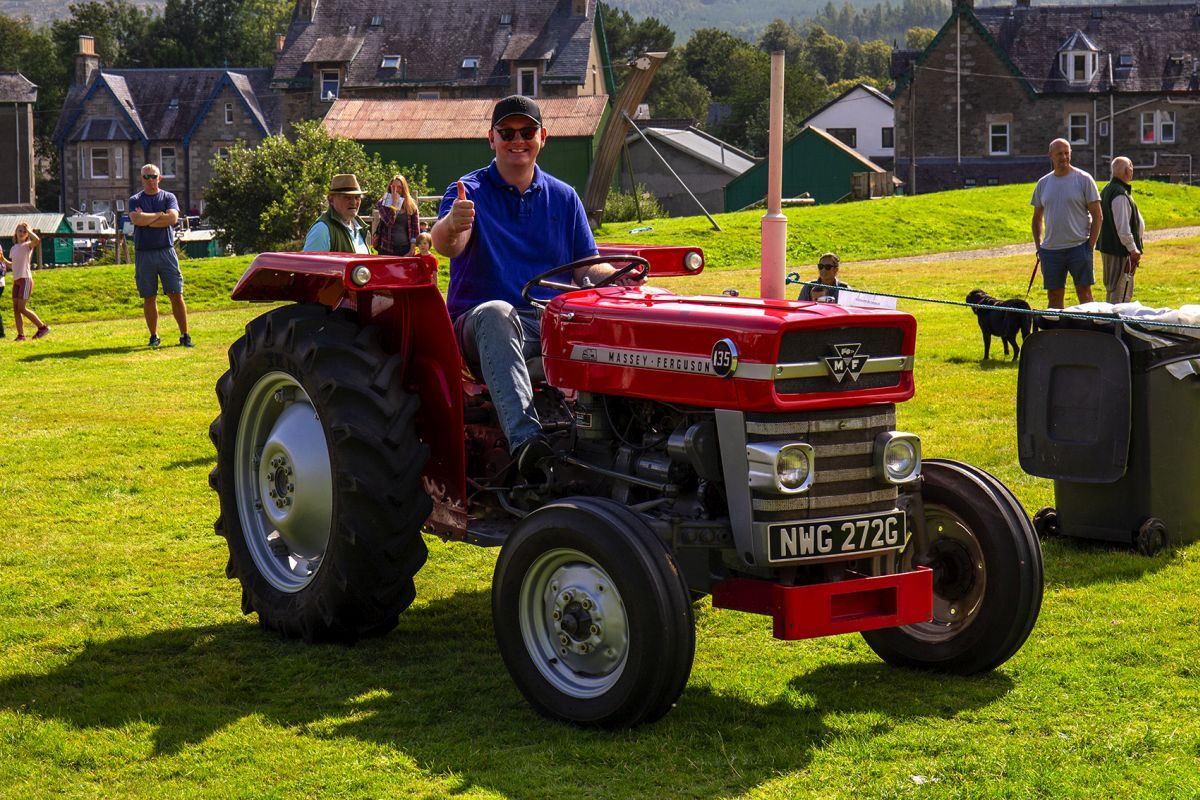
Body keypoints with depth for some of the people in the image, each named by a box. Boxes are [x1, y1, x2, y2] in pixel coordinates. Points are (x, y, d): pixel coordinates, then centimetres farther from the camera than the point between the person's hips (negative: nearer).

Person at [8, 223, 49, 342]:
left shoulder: (28, 245, -3)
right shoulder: (13, 248, 17)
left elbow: (37, 240, -26)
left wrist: (29, 231, -14)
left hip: (25, 279, -7)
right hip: (16, 280, 7)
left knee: (22, 308, -12)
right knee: (16, 308, 0)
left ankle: (43, 327, 0)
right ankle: (20, 335, 0)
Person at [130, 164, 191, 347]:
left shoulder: (168, 198, 8)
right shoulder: (135, 200, 7)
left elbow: (173, 218, -11)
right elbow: (136, 219, -13)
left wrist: (146, 220, -8)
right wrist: (159, 215, -6)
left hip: (166, 251, 0)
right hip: (143, 254, 0)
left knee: (176, 296, -2)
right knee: (149, 298, 5)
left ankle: (185, 335, 3)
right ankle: (154, 336, 13)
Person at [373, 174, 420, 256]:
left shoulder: (411, 206, 5)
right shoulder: (383, 203, 2)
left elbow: (415, 229, 4)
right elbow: (389, 221, -15)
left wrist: (412, 250, -3)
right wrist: (394, 202, -12)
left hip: (406, 249, 1)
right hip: (387, 249, -1)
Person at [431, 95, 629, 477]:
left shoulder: (563, 197, 19)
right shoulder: (469, 192, 6)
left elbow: (587, 268, 13)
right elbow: (446, 244, -15)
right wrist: (452, 225, -40)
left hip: (553, 321, 3)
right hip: (480, 326, -3)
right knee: (496, 312, -40)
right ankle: (525, 438, -56)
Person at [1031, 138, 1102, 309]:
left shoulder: (1083, 179, -2)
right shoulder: (1043, 183, 10)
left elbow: (1097, 215, -2)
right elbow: (1037, 218, 18)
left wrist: (1091, 244, -8)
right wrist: (1038, 246, 9)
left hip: (1078, 247, -4)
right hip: (1050, 249, 4)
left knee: (1084, 293, -2)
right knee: (1054, 297, 7)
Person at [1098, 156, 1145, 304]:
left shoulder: (1107, 190, 13)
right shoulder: (1121, 195, -20)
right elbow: (1123, 227, -24)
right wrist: (1133, 249, -17)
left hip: (1107, 247, 11)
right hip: (1120, 251, -11)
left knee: (1111, 289, 19)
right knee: (1122, 295, -8)